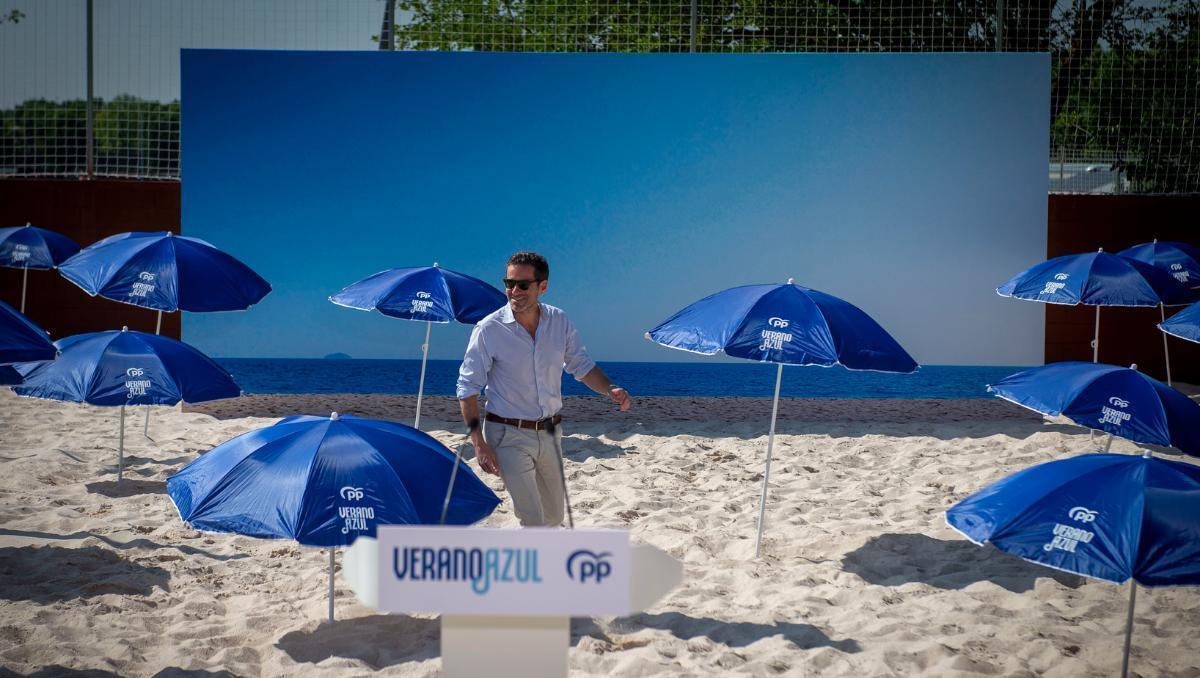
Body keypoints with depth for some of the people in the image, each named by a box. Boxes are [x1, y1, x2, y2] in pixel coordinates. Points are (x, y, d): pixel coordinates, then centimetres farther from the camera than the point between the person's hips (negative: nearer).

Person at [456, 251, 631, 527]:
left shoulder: (559, 322, -1)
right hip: (508, 435, -5)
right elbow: (467, 387, -11)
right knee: (534, 521, -12)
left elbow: (583, 367, 7)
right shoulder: (489, 329, -14)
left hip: (549, 432, 5)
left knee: (553, 516, 17)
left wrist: (610, 389, -14)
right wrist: (479, 443, -18)